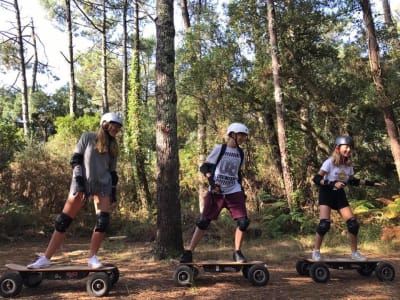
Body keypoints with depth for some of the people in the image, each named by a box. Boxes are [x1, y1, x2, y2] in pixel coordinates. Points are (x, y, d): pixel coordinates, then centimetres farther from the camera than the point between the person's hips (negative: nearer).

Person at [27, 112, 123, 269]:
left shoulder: (113, 147, 12)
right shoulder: (88, 137, 2)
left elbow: (113, 172, 13)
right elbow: (75, 160, -3)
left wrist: (114, 195, 6)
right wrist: (79, 183, -13)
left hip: (103, 186, 3)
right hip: (82, 184, -3)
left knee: (103, 221, -12)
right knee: (63, 221, -4)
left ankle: (92, 258, 1)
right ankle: (45, 259, 4)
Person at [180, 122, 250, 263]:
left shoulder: (240, 153, 11)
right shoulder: (219, 149, -5)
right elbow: (203, 167, -4)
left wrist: (242, 190, 16)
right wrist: (212, 181, -18)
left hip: (234, 193, 4)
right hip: (216, 192, -4)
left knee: (243, 222, -8)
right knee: (203, 221, -4)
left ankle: (237, 252, 10)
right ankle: (189, 252, 5)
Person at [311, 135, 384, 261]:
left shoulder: (349, 165, 0)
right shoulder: (330, 162, -18)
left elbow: (352, 181, 14)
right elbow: (316, 179, -21)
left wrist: (371, 183, 9)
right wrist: (333, 183, -34)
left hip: (339, 195, 6)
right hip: (326, 193, -6)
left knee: (353, 223, -2)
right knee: (324, 223, -20)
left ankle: (354, 252, 16)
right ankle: (316, 251, -4)